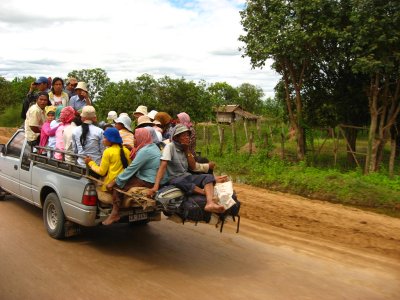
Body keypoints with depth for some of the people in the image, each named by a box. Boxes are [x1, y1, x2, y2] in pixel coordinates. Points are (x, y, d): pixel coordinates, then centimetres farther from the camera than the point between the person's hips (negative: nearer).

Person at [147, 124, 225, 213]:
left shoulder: (184, 149, 12)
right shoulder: (170, 146, -7)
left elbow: (193, 167, 9)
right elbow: (163, 166, -19)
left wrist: (187, 151, -1)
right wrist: (156, 186, -31)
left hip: (187, 176, 6)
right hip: (174, 179, -6)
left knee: (208, 177, -19)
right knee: (181, 182, -41)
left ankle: (210, 203, -46)